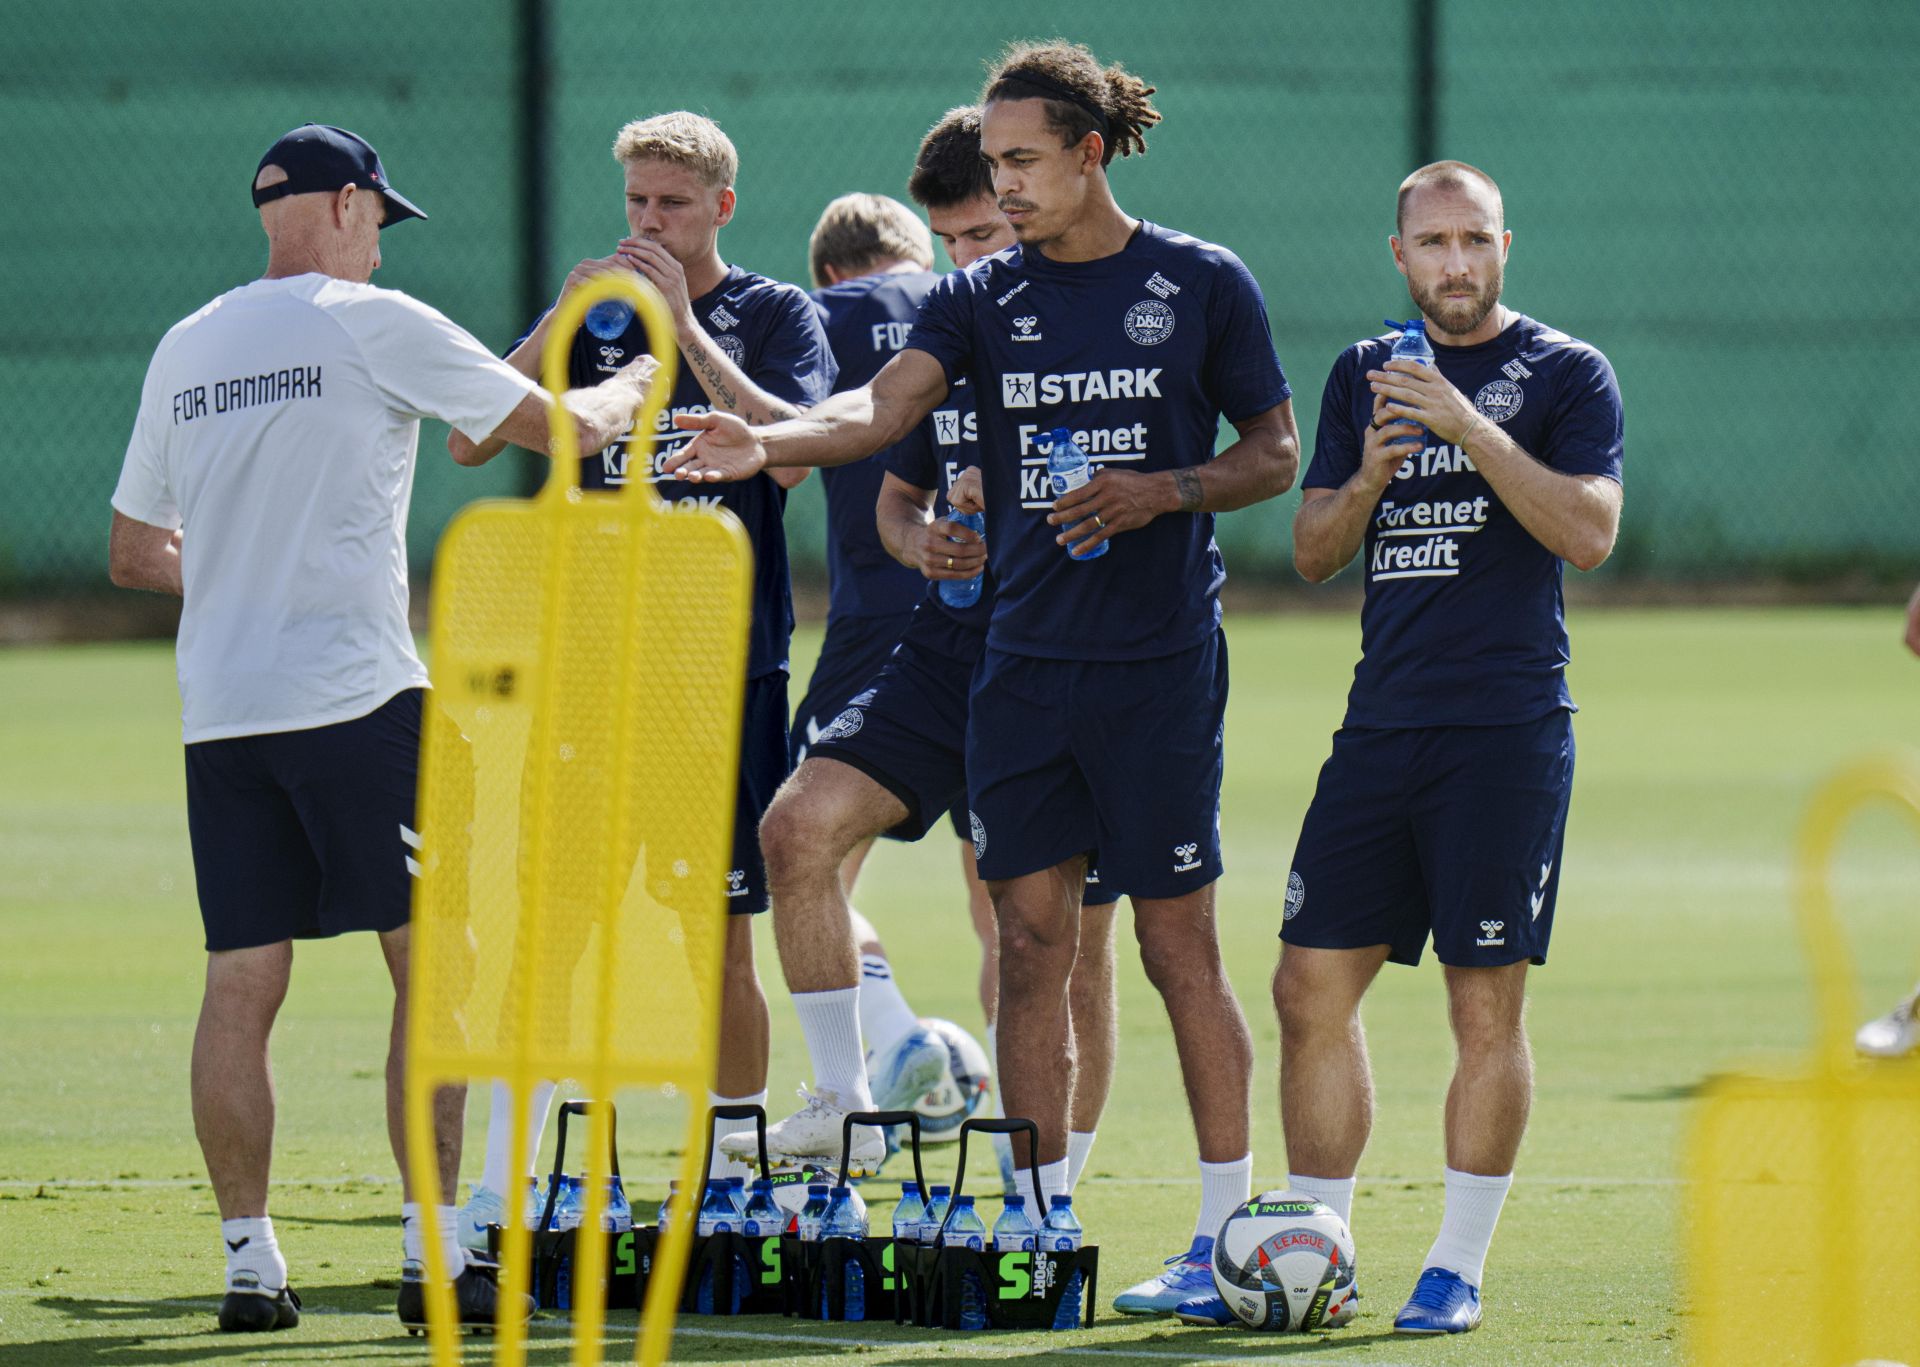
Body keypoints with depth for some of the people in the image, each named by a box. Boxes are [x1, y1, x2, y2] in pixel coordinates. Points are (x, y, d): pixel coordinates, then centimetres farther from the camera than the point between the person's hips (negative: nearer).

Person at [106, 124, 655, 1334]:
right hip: (354, 692, -5)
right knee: (431, 963, 0)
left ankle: (251, 1261, 4)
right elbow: (559, 426, 2)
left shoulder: (185, 350, 13)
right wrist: (631, 388, 23)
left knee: (241, 987, 6)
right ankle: (435, 1256, -4)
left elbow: (133, 553, 21)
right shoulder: (374, 324, -3)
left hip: (220, 711, 5)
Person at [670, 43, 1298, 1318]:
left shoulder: (1203, 285, 0)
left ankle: (1226, 1234, 6)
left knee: (1180, 947, -2)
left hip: (1159, 661, -4)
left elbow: (1276, 449, 5)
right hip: (1023, 661, 4)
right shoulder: (982, 298, 7)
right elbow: (882, 407, -7)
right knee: (1032, 941, 4)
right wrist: (764, 444, -25)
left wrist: (1165, 492, -13)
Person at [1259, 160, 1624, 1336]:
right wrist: (1370, 472, -6)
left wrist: (1472, 431, -19)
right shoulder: (1363, 376, 15)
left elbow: (1589, 533, -12)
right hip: (1382, 724, 5)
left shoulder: (1565, 374, 1)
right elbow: (1313, 552, 13)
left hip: (1509, 729, -5)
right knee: (1313, 986, 1)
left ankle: (1459, 1269, 3)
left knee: (1488, 1004, -4)